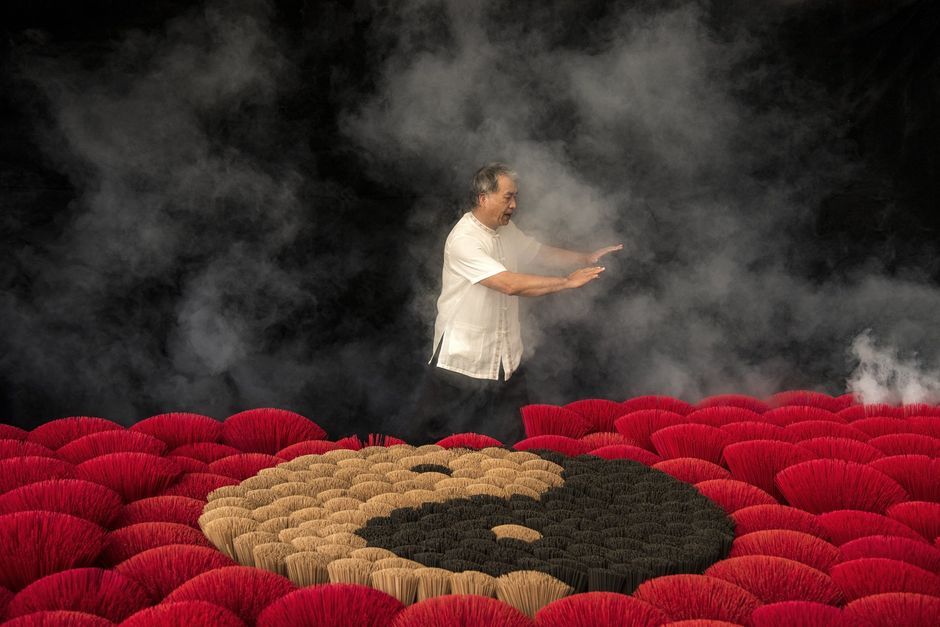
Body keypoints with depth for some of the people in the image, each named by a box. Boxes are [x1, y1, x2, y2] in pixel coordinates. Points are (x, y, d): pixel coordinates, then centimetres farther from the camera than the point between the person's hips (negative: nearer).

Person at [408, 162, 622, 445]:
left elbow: (541, 253, 21)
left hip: (506, 362, 8)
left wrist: (587, 258, 7)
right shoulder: (463, 240, -22)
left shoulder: (507, 231, 7)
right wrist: (567, 282, -26)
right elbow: (510, 284, -29)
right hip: (462, 361, -8)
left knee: (515, 442, 11)